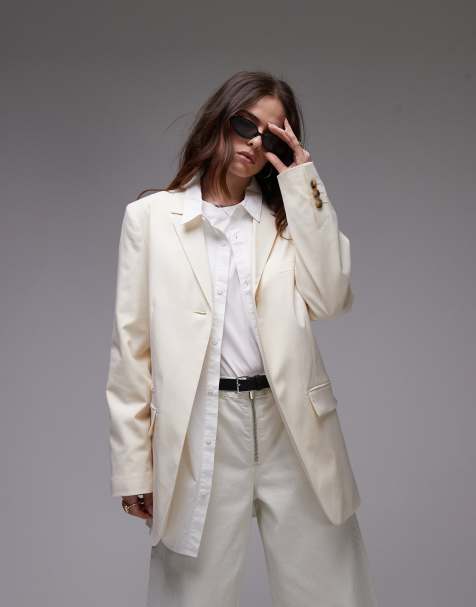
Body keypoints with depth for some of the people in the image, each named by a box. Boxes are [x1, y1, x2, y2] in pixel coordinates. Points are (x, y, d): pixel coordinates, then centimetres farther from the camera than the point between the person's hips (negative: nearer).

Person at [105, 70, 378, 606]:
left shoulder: (290, 213, 12)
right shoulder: (151, 216, 4)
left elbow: (330, 300, -5)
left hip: (292, 426, 2)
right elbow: (132, 344, 3)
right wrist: (133, 461, 0)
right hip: (200, 431, -2)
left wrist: (304, 186, -4)